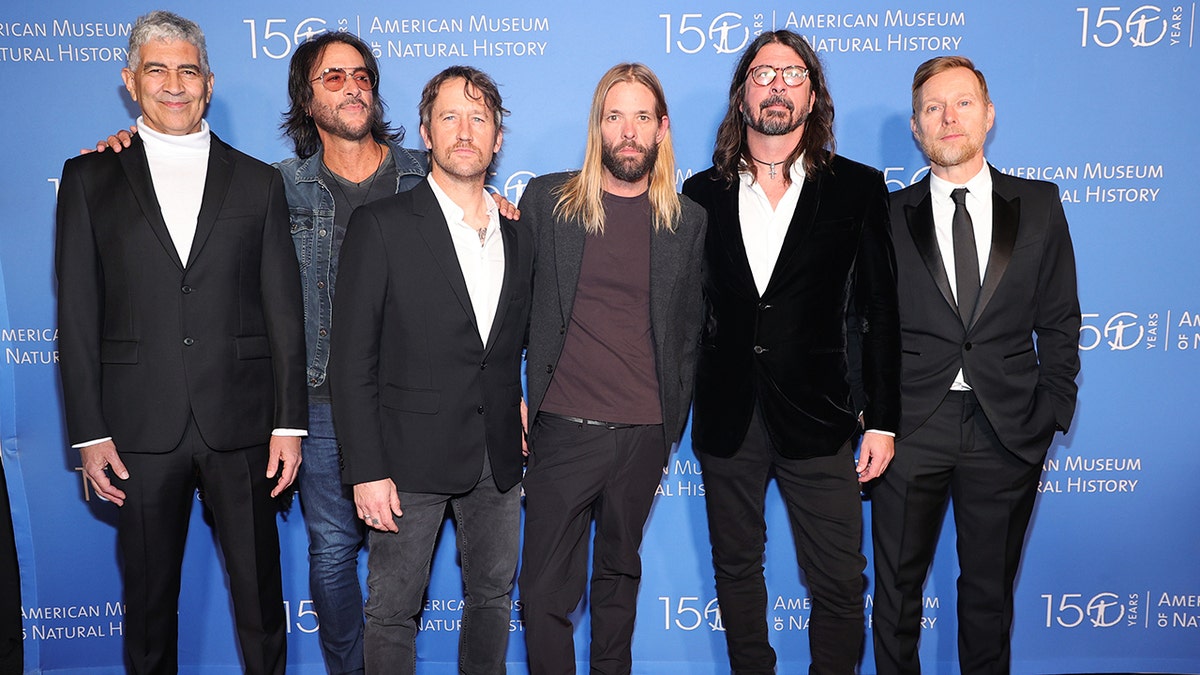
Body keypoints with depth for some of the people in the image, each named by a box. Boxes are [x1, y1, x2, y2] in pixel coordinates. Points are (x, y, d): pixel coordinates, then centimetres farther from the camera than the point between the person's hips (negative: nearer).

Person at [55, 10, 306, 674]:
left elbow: (284, 312, 4)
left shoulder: (257, 182, 7)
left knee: (260, 591, 9)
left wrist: (289, 423, -1)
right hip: (140, 429, 0)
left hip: (241, 424, 0)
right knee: (148, 595, 13)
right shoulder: (90, 178, 7)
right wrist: (89, 432, -2)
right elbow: (76, 314, 3)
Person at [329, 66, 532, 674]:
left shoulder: (518, 237, 8)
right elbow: (352, 360, -9)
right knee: (393, 610, 7)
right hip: (411, 457, -4)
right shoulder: (381, 226, -7)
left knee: (493, 598, 17)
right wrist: (367, 470, -13)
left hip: (498, 460, 5)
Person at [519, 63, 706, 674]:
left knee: (619, 574, 18)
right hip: (563, 428, -1)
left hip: (644, 435, 2)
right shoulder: (547, 199, 1)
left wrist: (672, 426, 8)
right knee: (546, 588, 4)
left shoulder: (687, 221, 5)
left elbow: (689, 330, 10)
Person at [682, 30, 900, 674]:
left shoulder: (858, 188, 1)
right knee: (736, 570, 15)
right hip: (725, 415, 2)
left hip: (817, 416, -2)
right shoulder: (702, 193, 6)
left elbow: (879, 311, 0)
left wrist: (881, 420, -3)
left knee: (839, 583, 4)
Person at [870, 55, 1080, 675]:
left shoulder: (1039, 206, 6)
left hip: (1008, 433, 1)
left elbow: (1059, 320, 7)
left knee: (990, 586, 15)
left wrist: (1053, 409, 0)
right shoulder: (887, 216, 3)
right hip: (911, 427, 0)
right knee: (897, 583, 10)